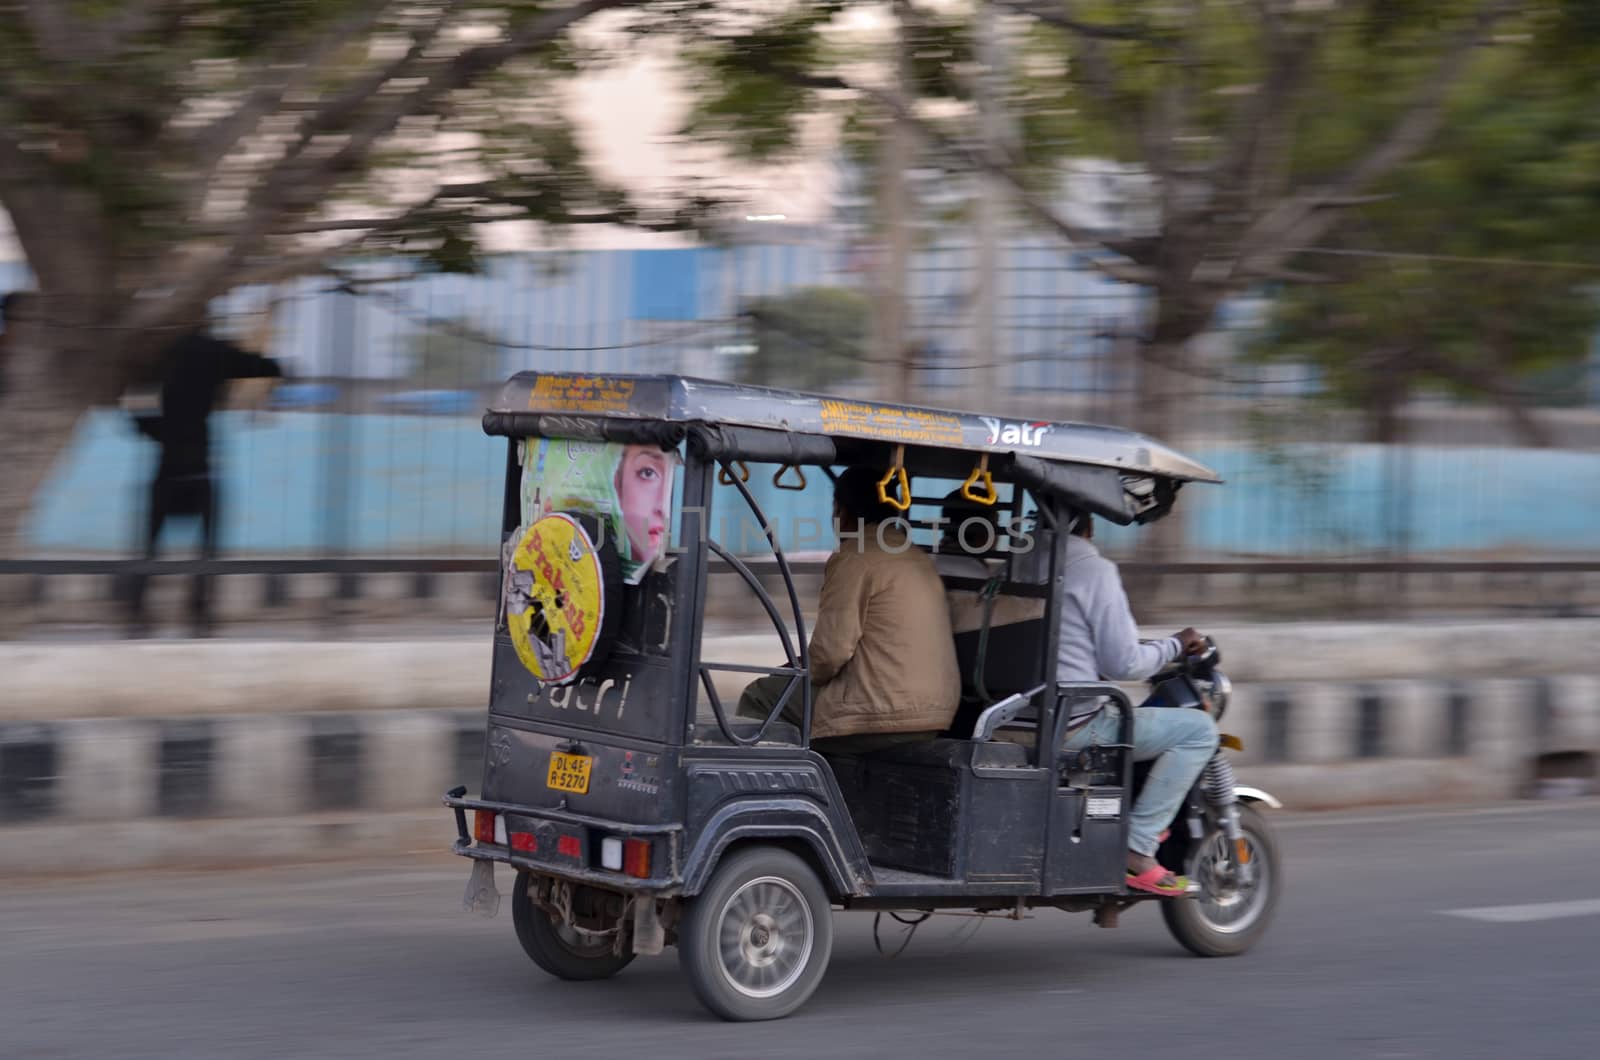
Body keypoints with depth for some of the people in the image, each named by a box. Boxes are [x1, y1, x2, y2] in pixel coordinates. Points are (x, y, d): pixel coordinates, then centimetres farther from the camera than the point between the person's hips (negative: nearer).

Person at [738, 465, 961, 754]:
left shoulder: (854, 557, -11)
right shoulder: (919, 558, 17)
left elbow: (832, 650, -16)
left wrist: (808, 675, 6)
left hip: (883, 721, -9)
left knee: (759, 697, 3)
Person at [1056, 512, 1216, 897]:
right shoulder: (1094, 570, -10)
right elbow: (1123, 664, -12)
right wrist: (1175, 645, 5)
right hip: (1073, 725, -9)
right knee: (1198, 729, -4)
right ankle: (1137, 851, -10)